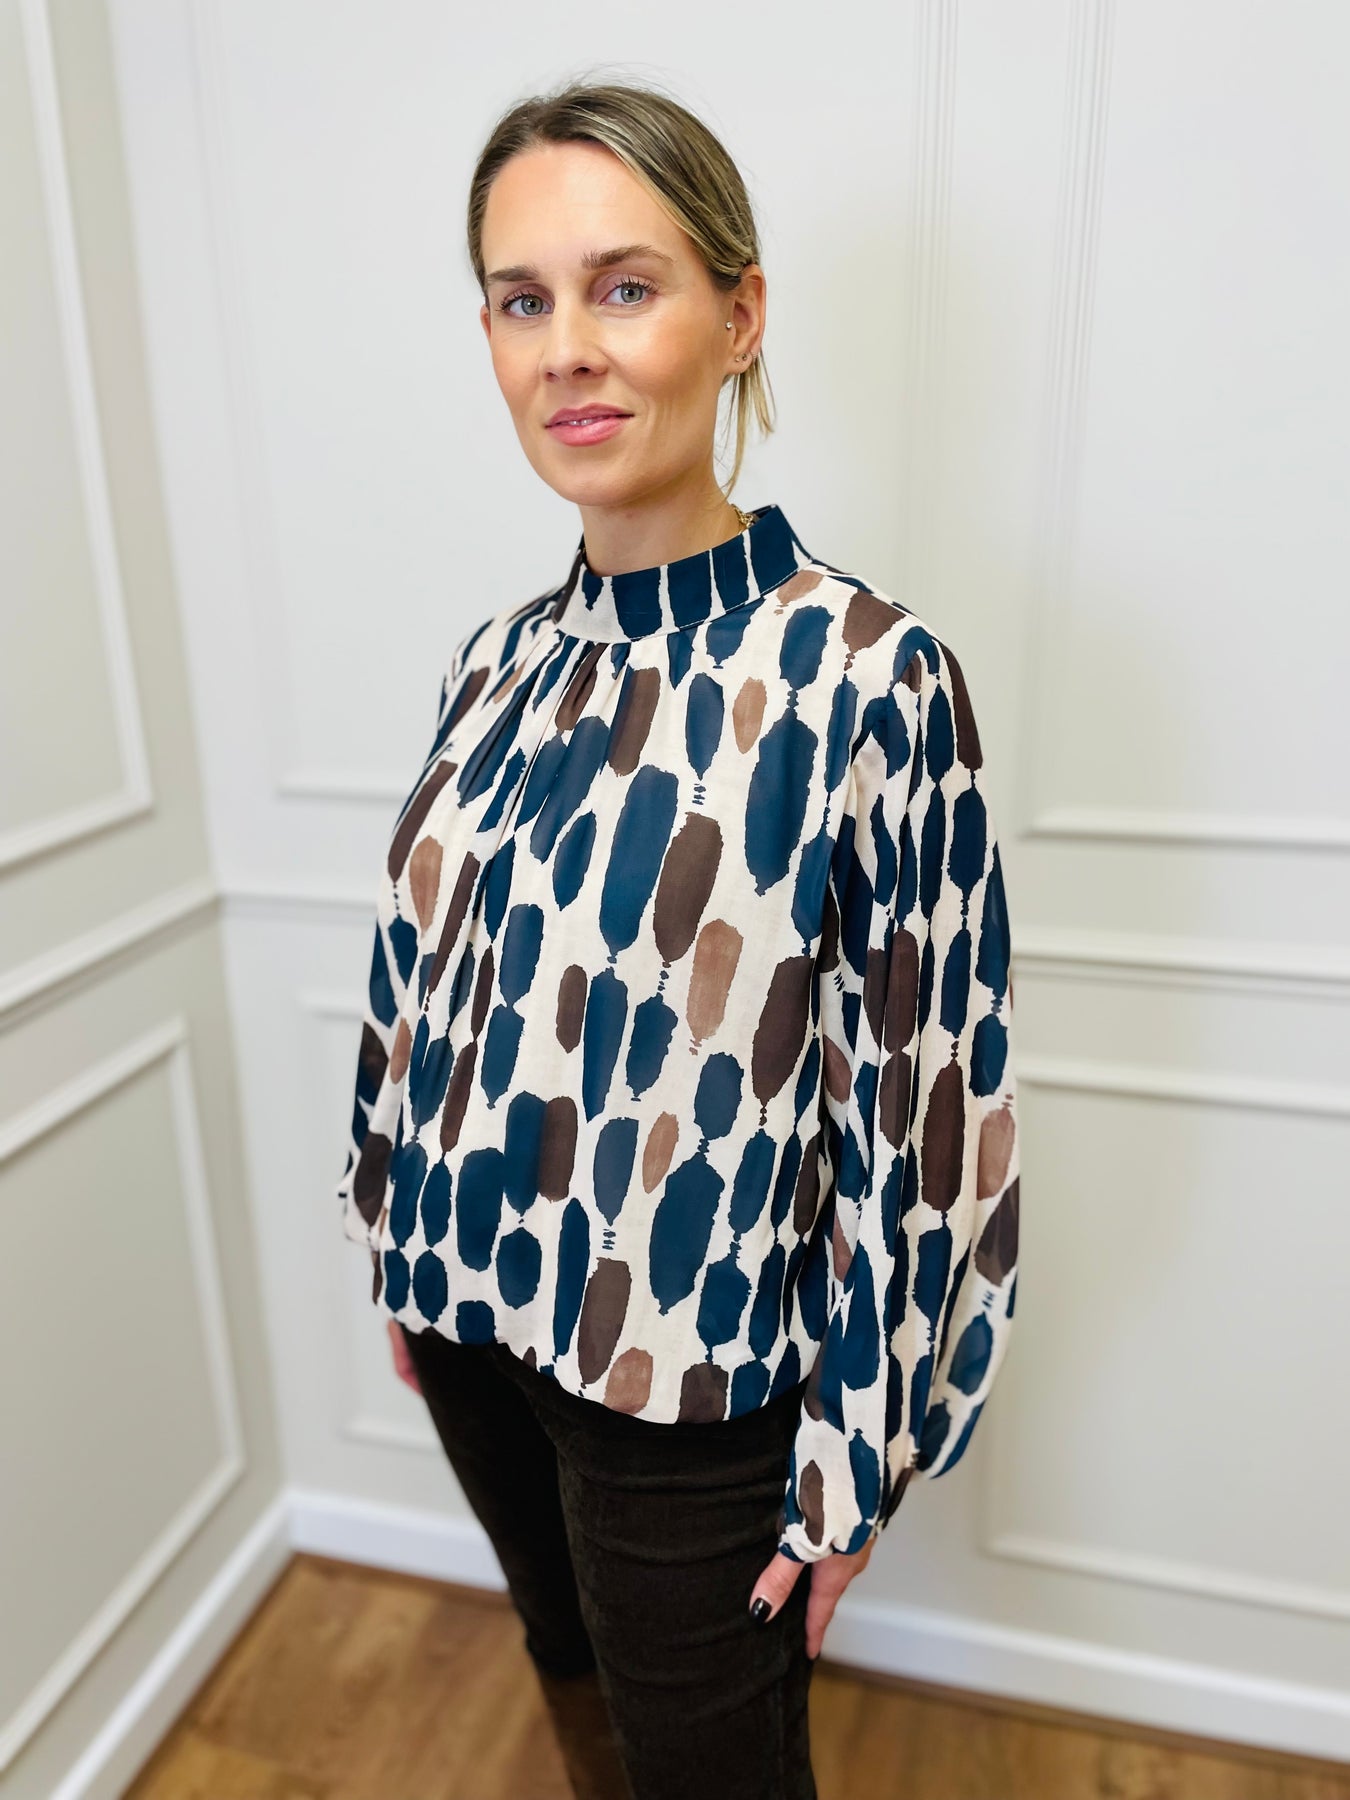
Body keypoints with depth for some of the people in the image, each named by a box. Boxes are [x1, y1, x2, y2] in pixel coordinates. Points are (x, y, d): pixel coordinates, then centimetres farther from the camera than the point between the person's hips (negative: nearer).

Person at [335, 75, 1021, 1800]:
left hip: (693, 1368, -5)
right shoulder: (503, 657, -2)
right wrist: (399, 1239, 14)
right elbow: (427, 970, 7)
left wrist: (855, 1462, -11)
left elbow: (918, 1105, -17)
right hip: (477, 1318, 6)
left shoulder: (866, 676, -21)